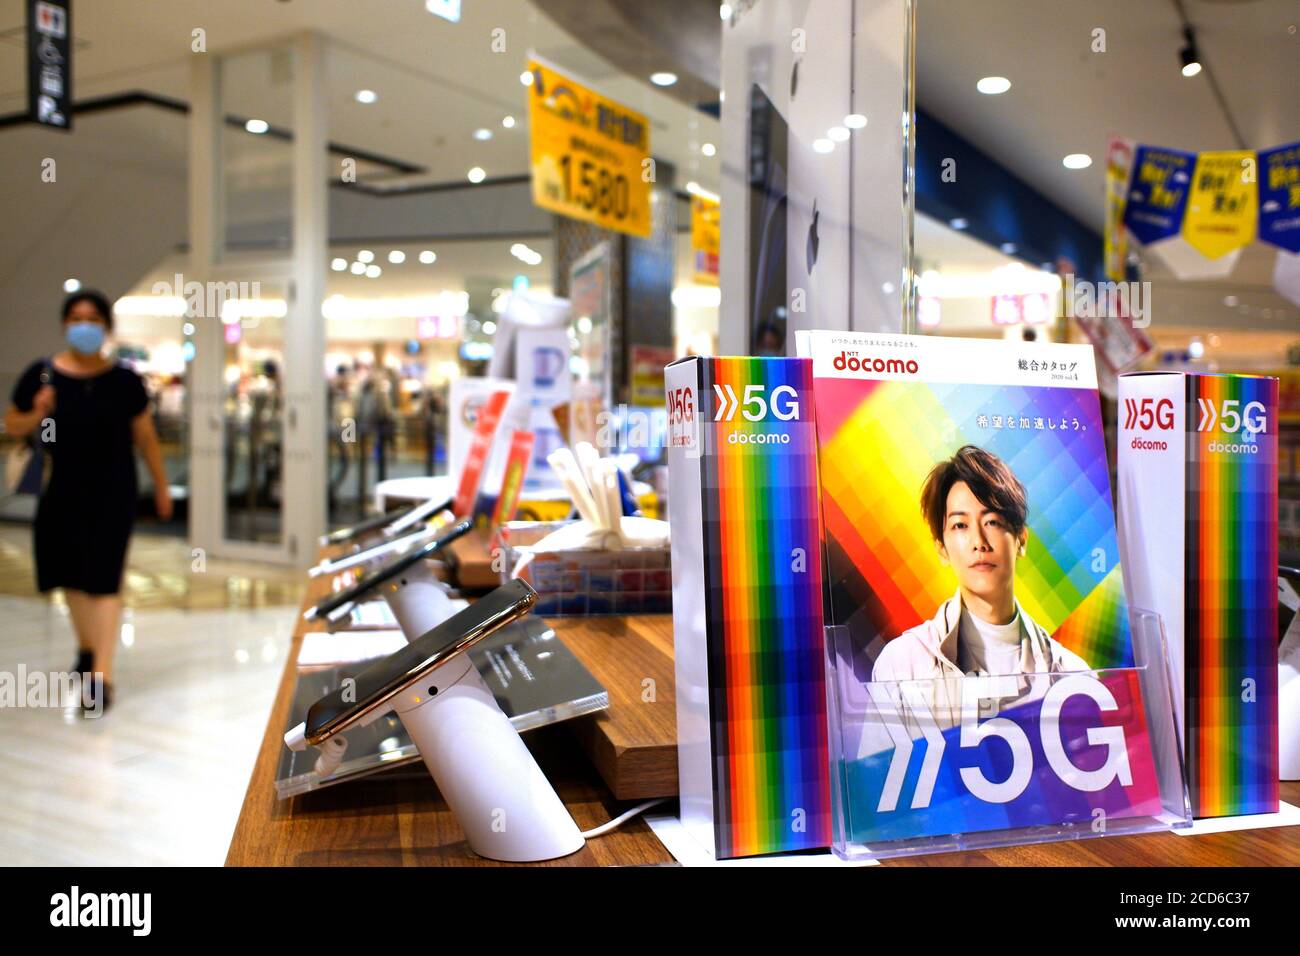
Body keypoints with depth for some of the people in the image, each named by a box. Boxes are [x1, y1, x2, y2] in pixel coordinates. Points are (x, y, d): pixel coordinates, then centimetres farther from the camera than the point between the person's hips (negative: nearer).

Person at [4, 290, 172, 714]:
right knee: (71, 576, 16)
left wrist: (161, 486, 8)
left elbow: (145, 436, 4)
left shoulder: (123, 381, -3)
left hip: (110, 493, -2)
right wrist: (36, 415, -15)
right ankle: (86, 645, 40)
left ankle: (102, 674, -1)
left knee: (103, 580, -4)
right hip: (60, 492, 2)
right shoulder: (42, 374, -2)